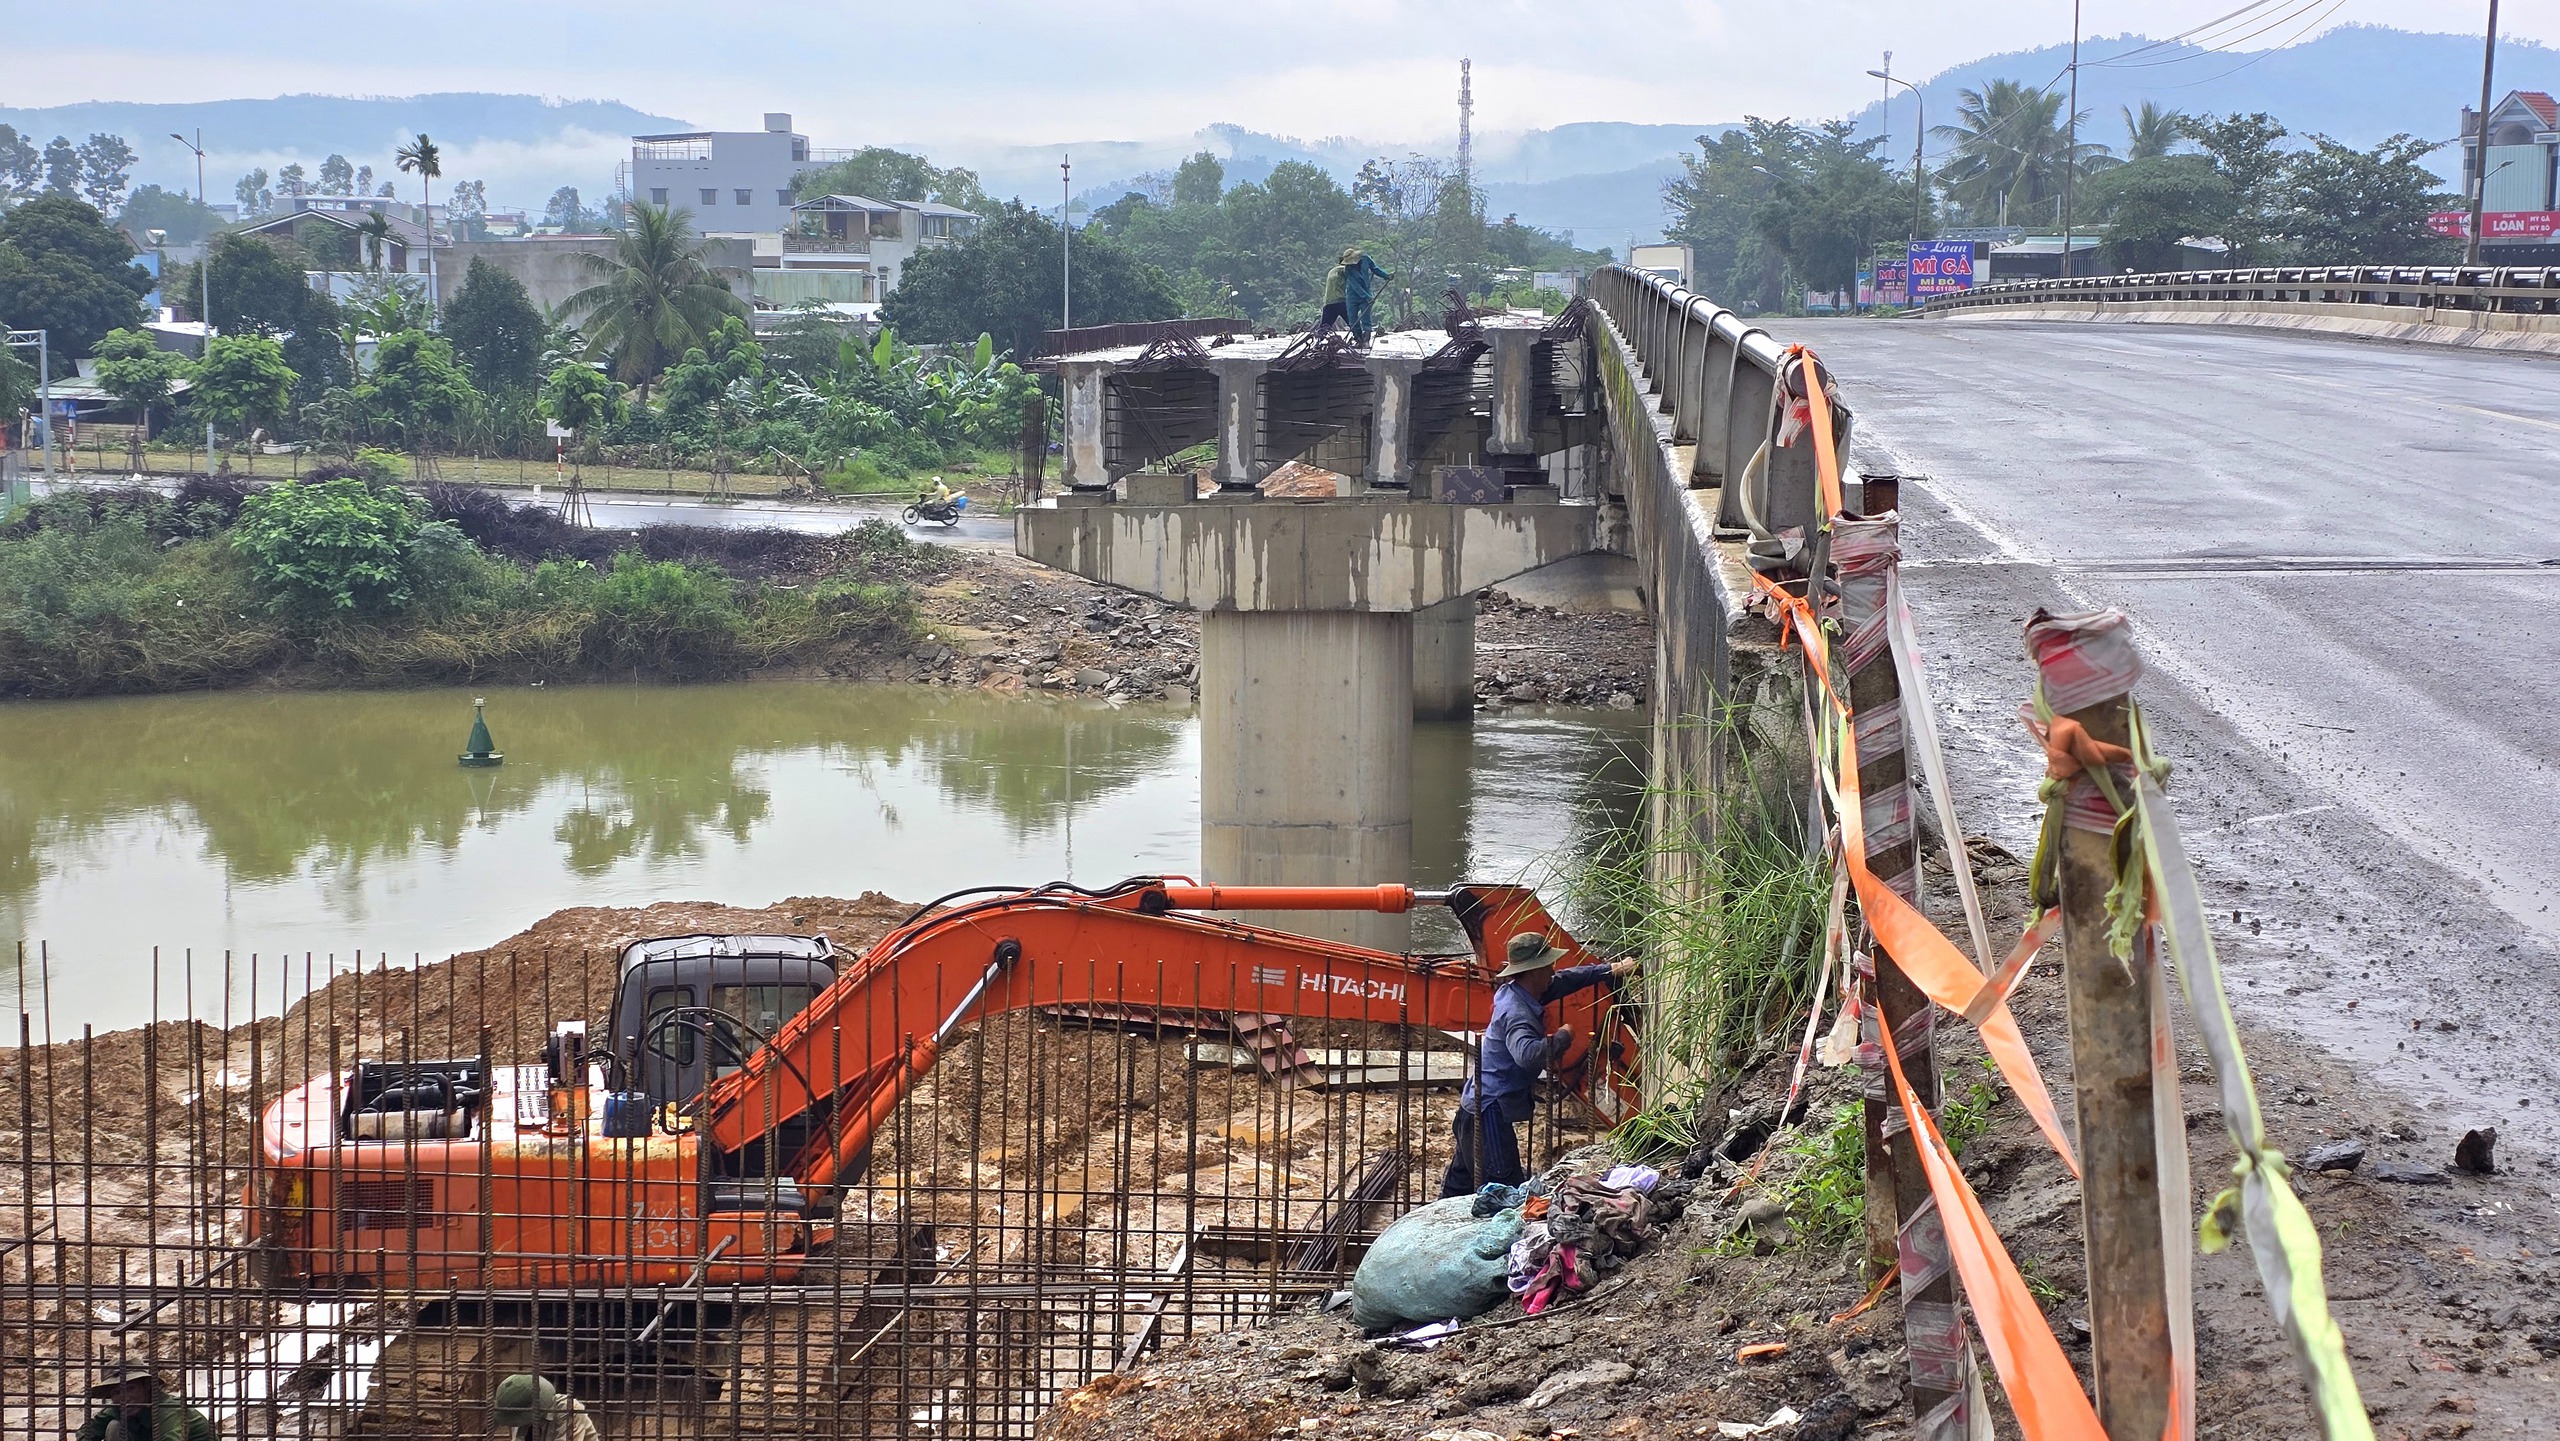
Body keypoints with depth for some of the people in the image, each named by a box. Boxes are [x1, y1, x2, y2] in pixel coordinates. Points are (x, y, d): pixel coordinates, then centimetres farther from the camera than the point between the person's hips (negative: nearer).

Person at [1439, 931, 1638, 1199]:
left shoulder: (1516, 994, 6)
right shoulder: (1516, 1012, -23)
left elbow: (1565, 979, 21)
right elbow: (1527, 1054, -43)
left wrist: (1612, 970, 20)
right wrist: (1561, 1039, -27)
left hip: (1475, 1105, 10)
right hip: (1489, 1113, -10)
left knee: (1458, 1189, 17)